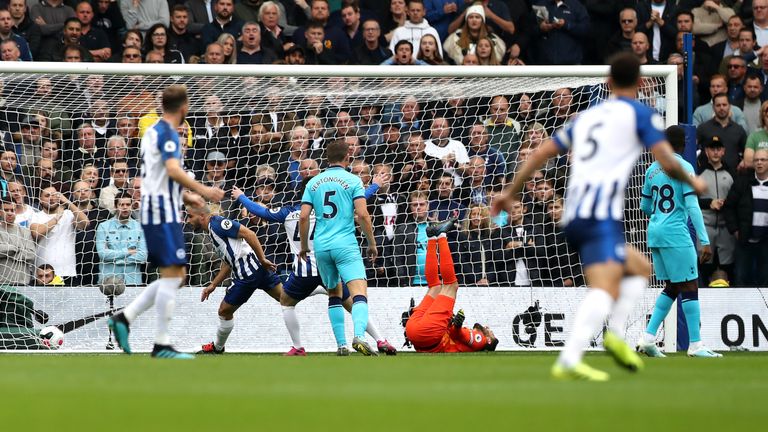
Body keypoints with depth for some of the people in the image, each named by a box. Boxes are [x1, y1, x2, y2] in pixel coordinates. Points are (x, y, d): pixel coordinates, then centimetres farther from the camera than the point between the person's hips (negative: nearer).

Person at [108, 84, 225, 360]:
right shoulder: (168, 133, -11)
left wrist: (186, 198, 26)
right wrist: (203, 191, -21)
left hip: (152, 208, 10)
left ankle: (124, 318, 5)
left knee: (177, 275, 11)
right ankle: (161, 344, -11)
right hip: (163, 212, -10)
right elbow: (173, 170, -25)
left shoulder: (152, 131, 19)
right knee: (172, 274, -10)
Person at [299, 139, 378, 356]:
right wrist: (372, 243, 2)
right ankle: (359, 336, -38)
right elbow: (362, 214, -8)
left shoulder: (314, 182, 10)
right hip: (346, 246, -4)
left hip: (321, 246, 4)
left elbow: (303, 217, 5)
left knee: (334, 294, 20)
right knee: (359, 293, -14)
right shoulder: (353, 180, 0)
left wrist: (304, 246, 17)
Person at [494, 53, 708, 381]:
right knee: (605, 290, -20)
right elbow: (668, 163, -3)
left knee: (640, 269, 22)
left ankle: (615, 334, -1)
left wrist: (511, 193, 29)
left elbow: (541, 153, 23)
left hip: (572, 218, 7)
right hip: (602, 216, -7)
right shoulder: (641, 115, 7)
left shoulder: (587, 116, 25)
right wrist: (693, 182, 17)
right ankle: (569, 361, -40)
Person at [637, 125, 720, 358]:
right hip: (676, 234, -7)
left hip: (654, 233, 7)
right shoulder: (684, 168, -8)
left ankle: (648, 338, 5)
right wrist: (705, 241, -16)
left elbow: (645, 206, 20)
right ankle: (695, 345, -6)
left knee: (671, 288, 14)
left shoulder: (652, 169, 12)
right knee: (690, 287, -3)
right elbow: (692, 206, -14)